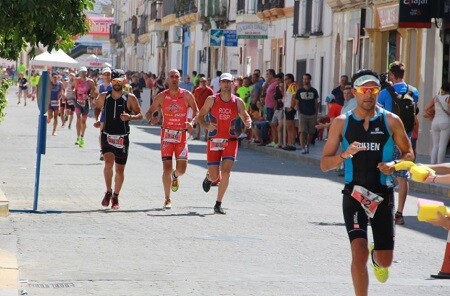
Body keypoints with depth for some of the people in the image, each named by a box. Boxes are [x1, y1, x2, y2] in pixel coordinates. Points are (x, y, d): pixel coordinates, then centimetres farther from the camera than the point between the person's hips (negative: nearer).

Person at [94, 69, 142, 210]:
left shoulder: (130, 98, -4)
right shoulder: (103, 97, 2)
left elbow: (140, 115, -1)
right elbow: (97, 108, 21)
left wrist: (130, 117, -21)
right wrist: (97, 119, 2)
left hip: (123, 138, 0)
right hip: (107, 136, 0)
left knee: (119, 169, 6)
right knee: (108, 163, -21)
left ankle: (115, 196, 25)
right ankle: (108, 192, -1)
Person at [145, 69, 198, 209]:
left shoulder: (187, 95, 0)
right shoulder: (161, 96, 0)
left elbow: (196, 112, 9)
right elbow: (149, 112, 6)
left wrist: (192, 122, -12)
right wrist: (151, 119, -18)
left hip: (181, 135, 1)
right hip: (167, 135, -1)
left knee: (182, 169, -1)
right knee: (167, 168, -6)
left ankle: (175, 176, 38)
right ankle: (167, 199, 6)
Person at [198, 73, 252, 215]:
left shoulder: (238, 102, 1)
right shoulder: (212, 100, -1)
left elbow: (245, 116, 11)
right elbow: (200, 116, 4)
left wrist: (248, 122, -12)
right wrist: (207, 126, -16)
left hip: (231, 141, 0)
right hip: (214, 141, 0)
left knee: (226, 171, -15)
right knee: (214, 176, 0)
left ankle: (218, 204, -5)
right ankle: (208, 178, 41)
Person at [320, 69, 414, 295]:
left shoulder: (391, 121, -1)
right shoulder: (341, 123, 0)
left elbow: (408, 154, 9)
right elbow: (324, 164, 1)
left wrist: (394, 165, -13)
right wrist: (344, 154, -19)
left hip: (383, 195, 1)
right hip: (354, 194, -1)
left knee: (385, 260, 7)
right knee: (359, 253, -17)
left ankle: (376, 259, 45)